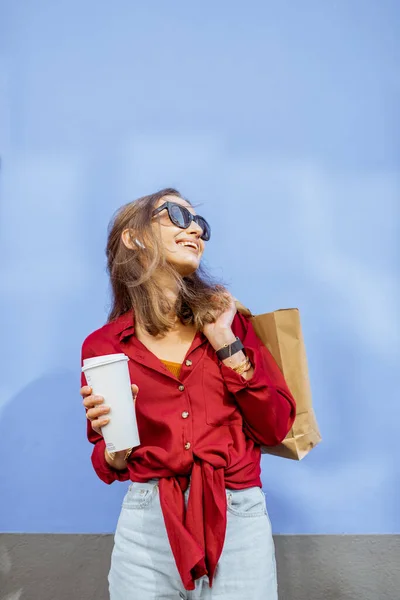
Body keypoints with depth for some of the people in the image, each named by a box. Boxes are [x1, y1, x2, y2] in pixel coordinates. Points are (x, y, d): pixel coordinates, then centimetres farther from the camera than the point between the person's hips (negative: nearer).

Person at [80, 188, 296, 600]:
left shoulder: (227, 320, 2)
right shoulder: (102, 346, -1)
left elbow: (275, 428, -3)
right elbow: (110, 465, 7)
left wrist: (227, 344, -10)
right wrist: (115, 449, -15)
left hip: (240, 518, 1)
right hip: (147, 522, 0)